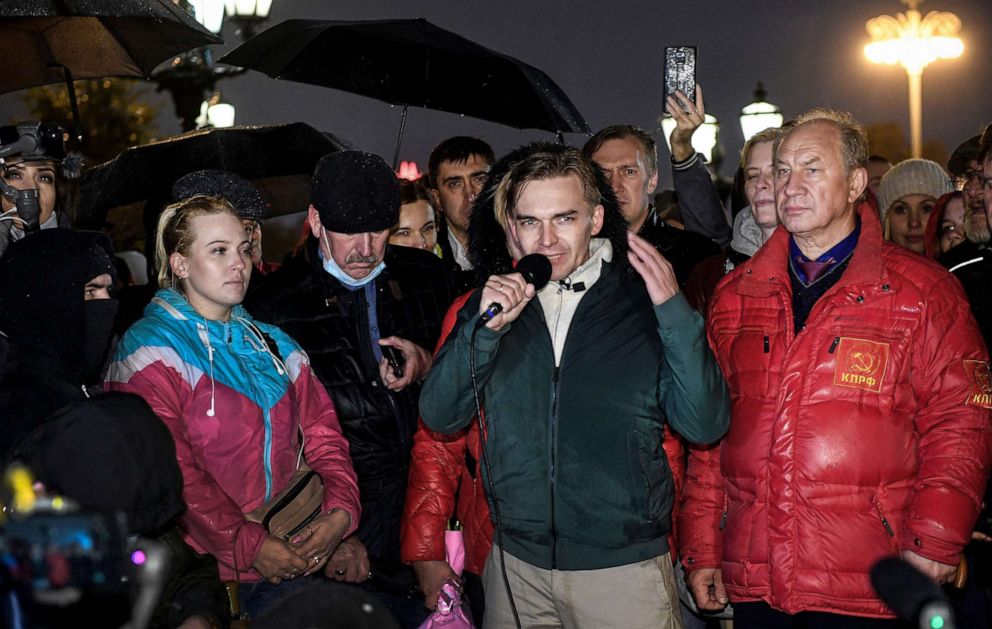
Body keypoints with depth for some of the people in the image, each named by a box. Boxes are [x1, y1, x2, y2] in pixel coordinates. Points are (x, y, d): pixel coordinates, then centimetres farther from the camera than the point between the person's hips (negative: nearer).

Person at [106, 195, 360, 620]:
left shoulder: (273, 345, 15)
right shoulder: (153, 351, -7)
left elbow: (322, 431, 9)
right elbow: (169, 470, -16)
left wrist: (340, 510, -8)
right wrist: (248, 544, -20)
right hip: (205, 576, -5)